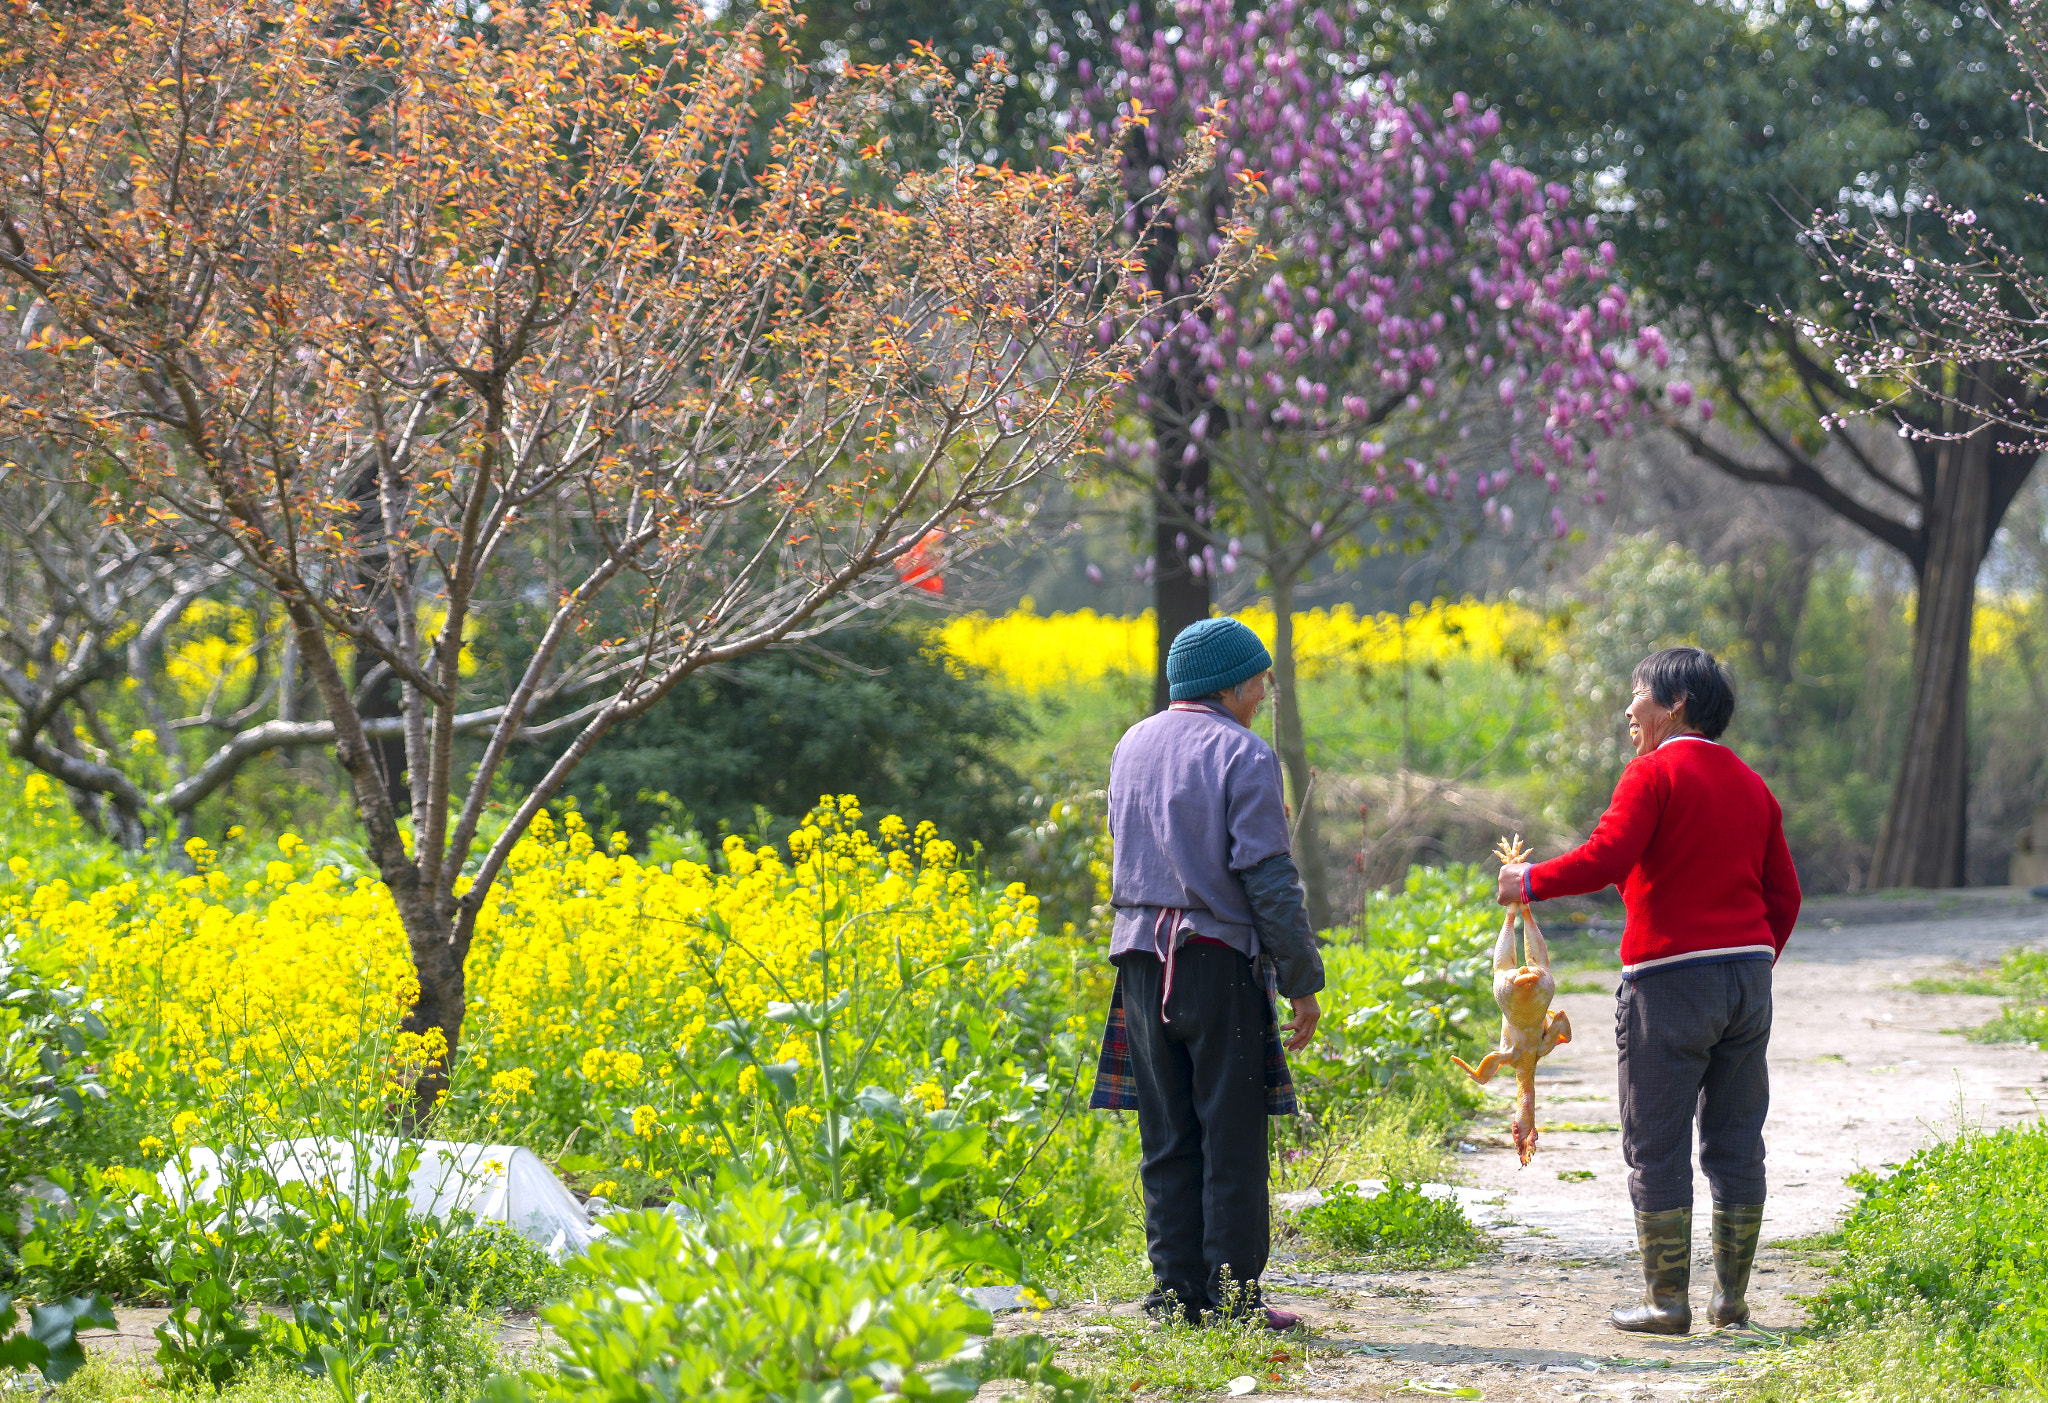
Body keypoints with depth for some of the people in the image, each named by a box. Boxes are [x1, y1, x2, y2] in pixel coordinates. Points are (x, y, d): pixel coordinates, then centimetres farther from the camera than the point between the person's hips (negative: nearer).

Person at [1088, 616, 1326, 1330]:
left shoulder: (1131, 747, 13)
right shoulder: (1243, 755, -8)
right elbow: (1270, 879, -12)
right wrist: (1302, 980, -8)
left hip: (1141, 956, 6)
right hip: (1219, 957, -6)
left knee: (1166, 1135, 9)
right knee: (1231, 1136, -1)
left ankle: (1176, 1289, 8)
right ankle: (1233, 1293, -2)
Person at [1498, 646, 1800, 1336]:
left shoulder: (1655, 774, -6)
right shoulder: (1751, 786, 15)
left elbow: (1606, 857, -19)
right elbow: (1784, 895, 16)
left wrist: (1529, 882, -5)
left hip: (1670, 975, -7)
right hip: (1748, 975, 7)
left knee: (1656, 1143, 0)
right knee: (1736, 1140, 10)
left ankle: (1667, 1299, -1)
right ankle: (1731, 1296, 12)